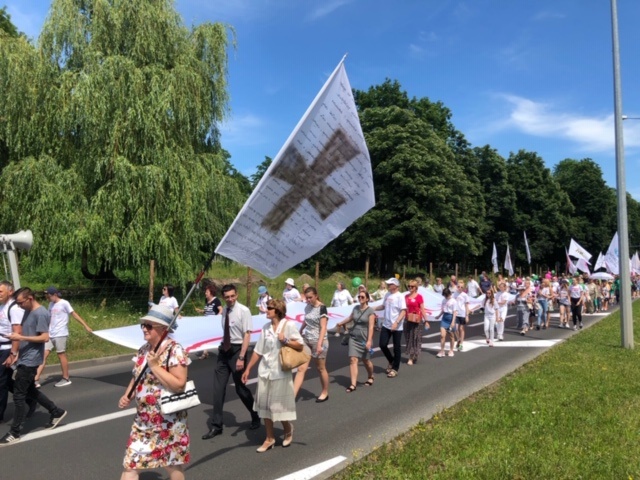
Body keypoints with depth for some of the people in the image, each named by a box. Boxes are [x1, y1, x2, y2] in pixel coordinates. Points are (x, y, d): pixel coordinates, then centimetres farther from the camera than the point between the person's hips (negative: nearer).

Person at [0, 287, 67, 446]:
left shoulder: (41, 314, -18)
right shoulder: (28, 312, 11)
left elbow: (44, 337, -22)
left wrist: (21, 338, -23)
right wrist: (18, 350, 14)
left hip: (29, 361, -10)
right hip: (24, 359, 10)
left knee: (18, 395, -3)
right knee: (30, 390, 19)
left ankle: (14, 433, 6)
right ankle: (56, 412, 30)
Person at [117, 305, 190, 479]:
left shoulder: (174, 350, -18)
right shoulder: (144, 349, 4)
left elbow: (179, 385, -24)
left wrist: (155, 366, -25)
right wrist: (127, 396, 0)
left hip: (168, 420, -6)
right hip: (143, 419, 7)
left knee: (172, 464, 11)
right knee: (131, 462, 8)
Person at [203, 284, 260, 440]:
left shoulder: (243, 311, -14)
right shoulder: (224, 311, 5)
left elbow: (247, 335, -16)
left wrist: (241, 357, -21)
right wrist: (223, 348, 12)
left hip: (238, 350, -6)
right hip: (224, 350, 6)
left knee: (240, 388, 6)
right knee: (218, 388, 4)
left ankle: (255, 418, 30)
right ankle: (216, 425, 15)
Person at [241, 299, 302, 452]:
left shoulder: (288, 325, -9)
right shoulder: (266, 328, 5)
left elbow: (300, 346, -9)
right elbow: (258, 350, 8)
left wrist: (285, 340, -21)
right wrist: (248, 369, 9)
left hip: (281, 372, -5)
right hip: (265, 371, 5)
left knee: (280, 405, 4)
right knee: (264, 405, 8)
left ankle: (288, 431, 32)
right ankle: (269, 438, 22)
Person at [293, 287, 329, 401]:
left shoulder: (322, 308, -15)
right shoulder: (307, 307, 4)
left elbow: (323, 327, -20)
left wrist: (319, 344, -27)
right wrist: (300, 331, 35)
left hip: (318, 341, -5)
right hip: (306, 340, 5)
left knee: (321, 368, 9)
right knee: (301, 368, -2)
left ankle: (325, 393, 27)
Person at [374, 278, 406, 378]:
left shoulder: (400, 296, -14)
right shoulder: (387, 295, 7)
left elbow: (403, 311, -19)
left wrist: (396, 322, -29)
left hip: (397, 327, -6)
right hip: (386, 325, 6)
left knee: (396, 348, 5)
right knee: (383, 345, 5)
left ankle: (395, 369, 17)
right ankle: (391, 361, 30)